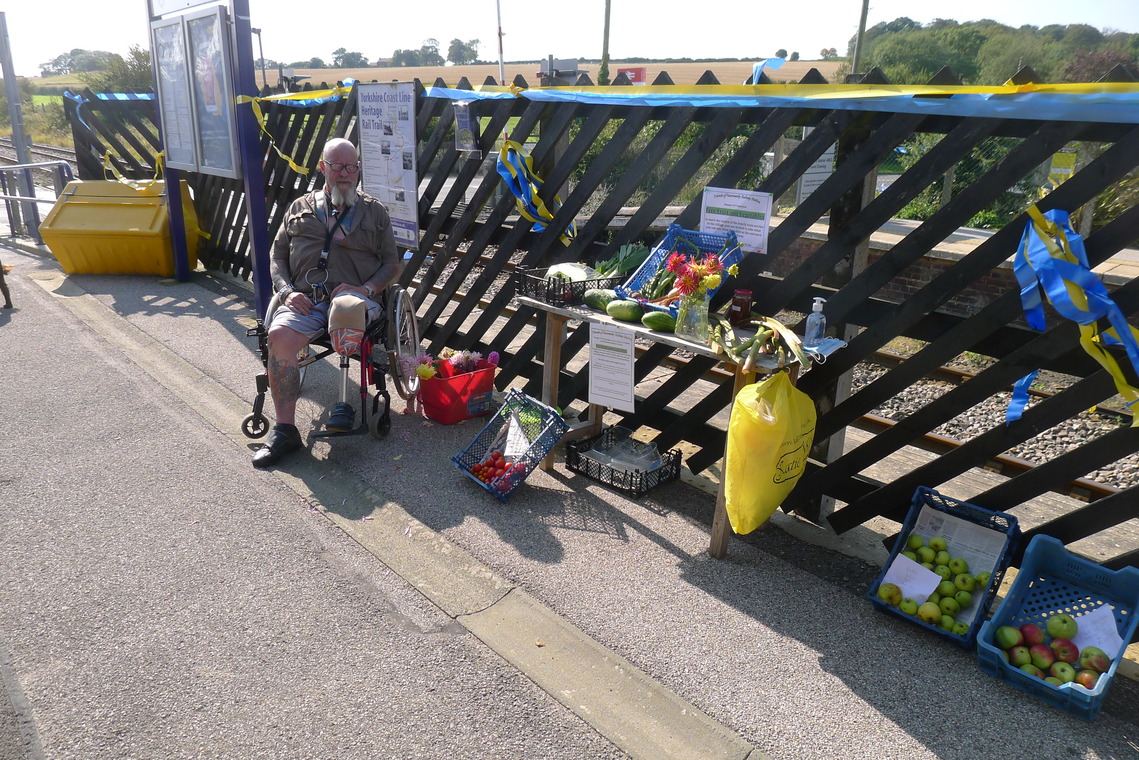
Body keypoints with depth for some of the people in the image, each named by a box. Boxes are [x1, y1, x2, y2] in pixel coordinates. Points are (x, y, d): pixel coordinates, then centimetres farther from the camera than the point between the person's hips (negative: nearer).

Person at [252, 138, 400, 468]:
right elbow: (277, 256, 20)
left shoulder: (374, 211, 19)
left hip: (357, 296, -2)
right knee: (279, 335, -30)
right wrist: (287, 291, 0)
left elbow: (392, 264, 13)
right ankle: (284, 429, -21)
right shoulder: (300, 208, 24)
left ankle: (346, 403, -28)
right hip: (305, 300, 2)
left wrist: (365, 288, -6)